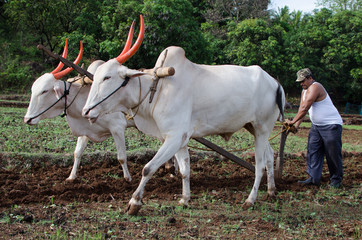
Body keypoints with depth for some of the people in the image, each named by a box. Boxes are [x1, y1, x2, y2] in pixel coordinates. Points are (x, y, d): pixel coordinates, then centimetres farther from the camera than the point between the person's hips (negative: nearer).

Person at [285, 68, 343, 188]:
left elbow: (304, 108, -24)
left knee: (333, 154, -4)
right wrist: (296, 125, -1)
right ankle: (313, 178, 2)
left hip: (331, 125, -10)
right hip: (317, 126, 10)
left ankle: (336, 180, 7)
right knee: (313, 151, 2)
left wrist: (292, 121, -19)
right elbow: (302, 109, 10)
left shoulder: (315, 87, -19)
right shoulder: (305, 90, 13)